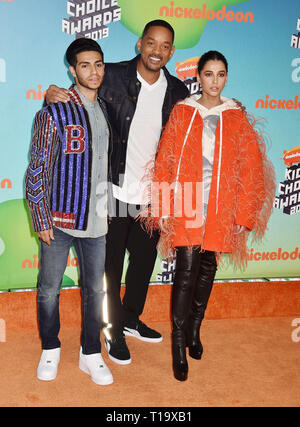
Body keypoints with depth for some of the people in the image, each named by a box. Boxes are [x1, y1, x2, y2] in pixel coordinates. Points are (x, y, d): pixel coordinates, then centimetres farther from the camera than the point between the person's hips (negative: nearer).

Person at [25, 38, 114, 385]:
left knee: (95, 289, 12)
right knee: (49, 289, 10)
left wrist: (111, 207, 11)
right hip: (58, 219, -3)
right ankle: (50, 350, 32)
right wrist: (41, 220, -10)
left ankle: (90, 355, 29)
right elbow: (38, 169, -7)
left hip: (96, 220, 4)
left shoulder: (107, 110, 8)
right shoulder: (54, 113, -6)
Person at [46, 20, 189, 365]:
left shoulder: (178, 91, 2)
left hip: (152, 194, 4)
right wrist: (52, 96, -23)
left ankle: (131, 318, 44)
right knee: (112, 266, 10)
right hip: (114, 191, -4)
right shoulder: (112, 77, -9)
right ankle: (115, 332, 30)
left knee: (145, 261, 20)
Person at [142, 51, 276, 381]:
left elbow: (250, 168, 4)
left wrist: (244, 215, -1)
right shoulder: (182, 113, 4)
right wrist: (163, 209, -2)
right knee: (187, 267, -9)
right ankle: (179, 343, 2)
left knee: (207, 267, 10)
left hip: (220, 208, 2)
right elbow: (164, 161, 2)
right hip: (186, 203, -2)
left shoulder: (237, 118, 5)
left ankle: (194, 329, 28)